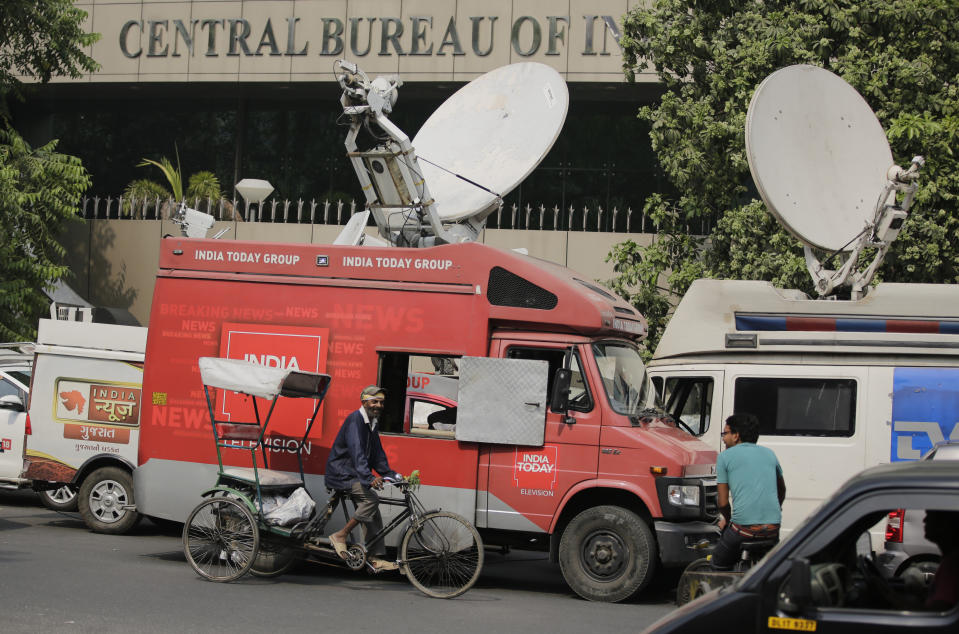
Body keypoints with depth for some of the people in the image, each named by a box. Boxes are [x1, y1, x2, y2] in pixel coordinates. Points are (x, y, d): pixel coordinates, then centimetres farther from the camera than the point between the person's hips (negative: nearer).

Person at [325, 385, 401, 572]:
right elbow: (357, 451, -30)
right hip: (341, 474, -9)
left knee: (373, 514, 1)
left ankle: (375, 558, 3)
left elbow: (378, 455, 18)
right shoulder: (355, 420, -17)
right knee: (371, 499, -26)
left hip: (353, 475, 9)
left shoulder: (371, 424, 13)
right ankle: (340, 536, -16)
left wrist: (393, 475, 5)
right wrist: (369, 478, -41)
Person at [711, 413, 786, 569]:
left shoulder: (725, 457, 5)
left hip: (743, 527, -5)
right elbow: (782, 490, 31)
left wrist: (727, 520, 22)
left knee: (718, 564, 11)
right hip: (773, 527, 5)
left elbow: (723, 502, 4)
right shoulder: (769, 453, 18)